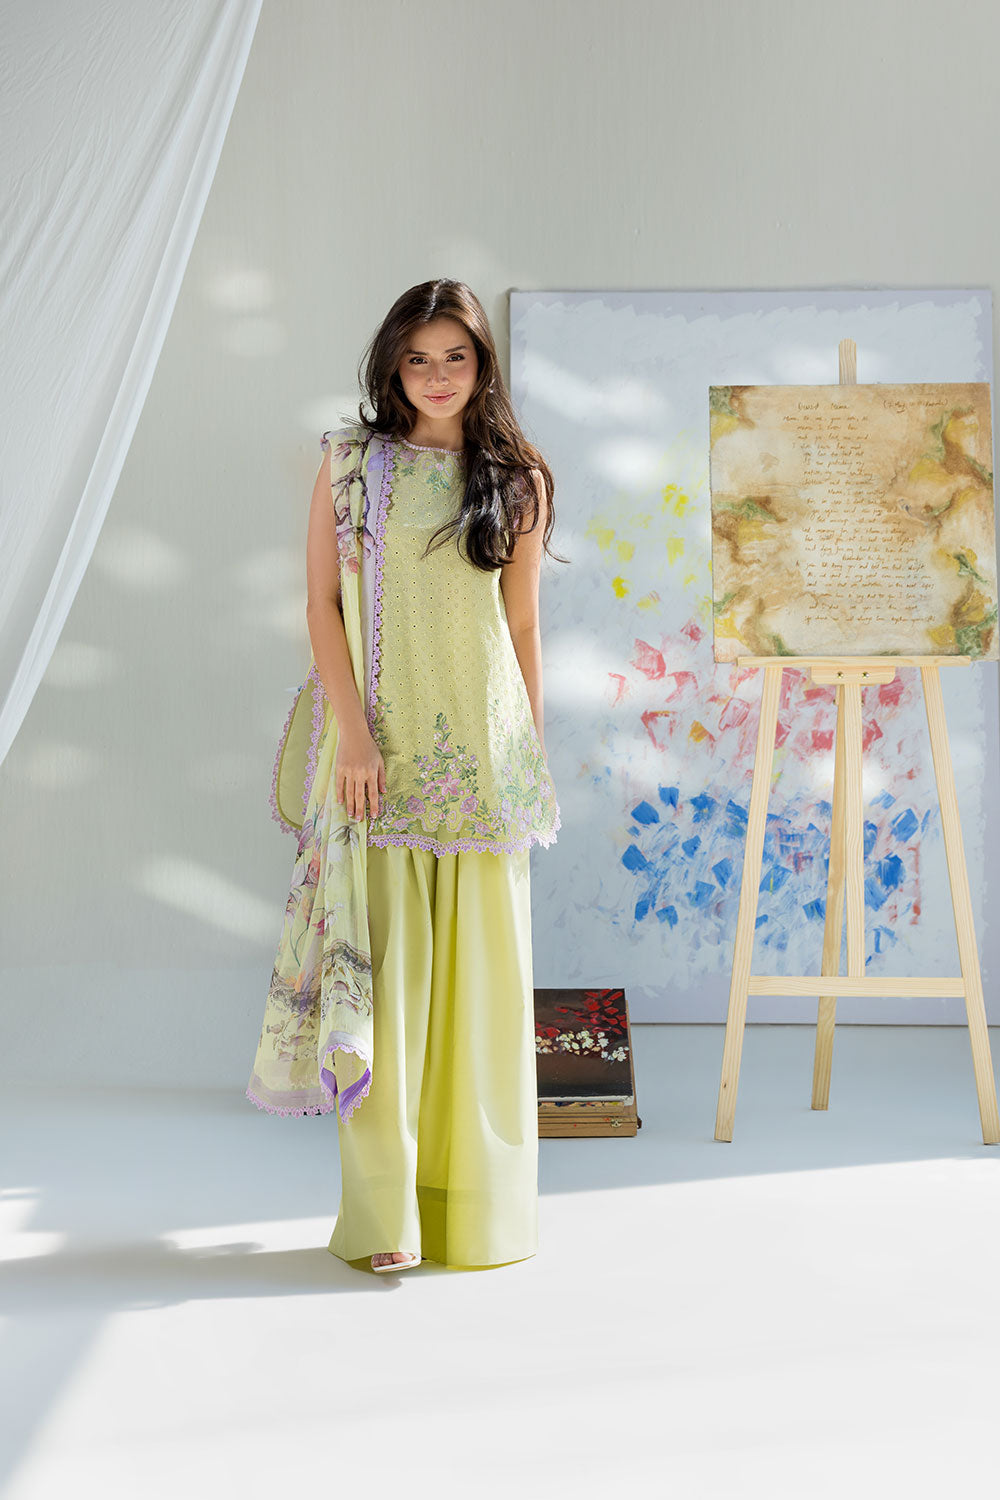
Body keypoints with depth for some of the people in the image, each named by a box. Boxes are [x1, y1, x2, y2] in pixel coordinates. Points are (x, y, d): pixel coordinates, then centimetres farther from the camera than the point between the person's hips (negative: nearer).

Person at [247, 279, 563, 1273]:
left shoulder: (518, 479, 9)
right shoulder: (351, 463, 5)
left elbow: (522, 624, 10)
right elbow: (323, 602, 1)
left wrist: (531, 756, 7)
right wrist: (353, 732, -9)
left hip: (482, 749, 1)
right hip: (376, 744, -1)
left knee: (481, 967, 4)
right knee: (380, 963, -2)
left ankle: (478, 1201, 15)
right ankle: (382, 1210, 5)